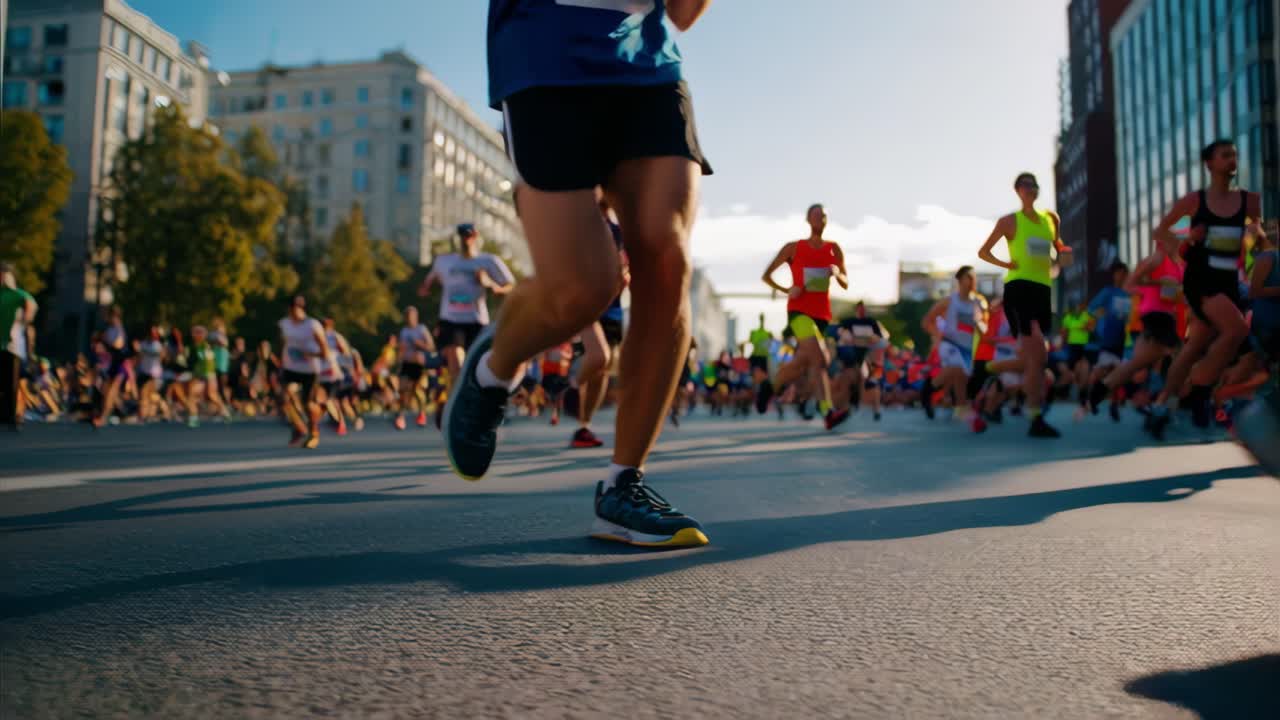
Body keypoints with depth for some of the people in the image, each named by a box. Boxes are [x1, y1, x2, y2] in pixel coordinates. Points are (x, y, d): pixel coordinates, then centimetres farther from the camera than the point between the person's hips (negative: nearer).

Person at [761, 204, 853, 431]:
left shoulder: (833, 249, 11)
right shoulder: (793, 248, 3)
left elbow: (846, 284, 11)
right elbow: (766, 275, 7)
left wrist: (838, 273, -12)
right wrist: (786, 290, -10)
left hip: (822, 314, 5)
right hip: (798, 310, -5)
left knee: (801, 365, 9)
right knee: (821, 358, -25)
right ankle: (829, 412, -31)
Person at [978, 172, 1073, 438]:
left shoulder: (1051, 218, 16)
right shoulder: (1009, 221, 2)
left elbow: (1058, 245, 32)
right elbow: (983, 252, 8)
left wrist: (1064, 254, 9)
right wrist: (1006, 264, -8)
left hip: (1043, 289, 6)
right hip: (1019, 287, -5)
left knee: (1034, 357, 9)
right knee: (1037, 355, -16)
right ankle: (1036, 418, -15)